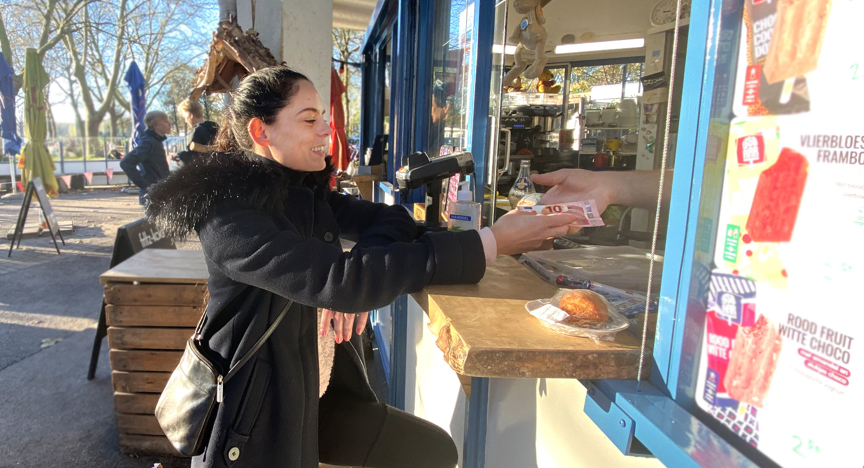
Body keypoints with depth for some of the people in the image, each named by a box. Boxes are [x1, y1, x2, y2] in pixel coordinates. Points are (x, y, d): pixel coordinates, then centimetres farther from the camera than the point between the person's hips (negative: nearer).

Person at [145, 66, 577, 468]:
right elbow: (336, 281, -33)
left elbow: (391, 220, 1)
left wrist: (355, 277, -21)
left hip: (322, 397, 7)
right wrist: (491, 244, -33)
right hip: (257, 424, -6)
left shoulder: (306, 192, 2)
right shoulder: (228, 216, -23)